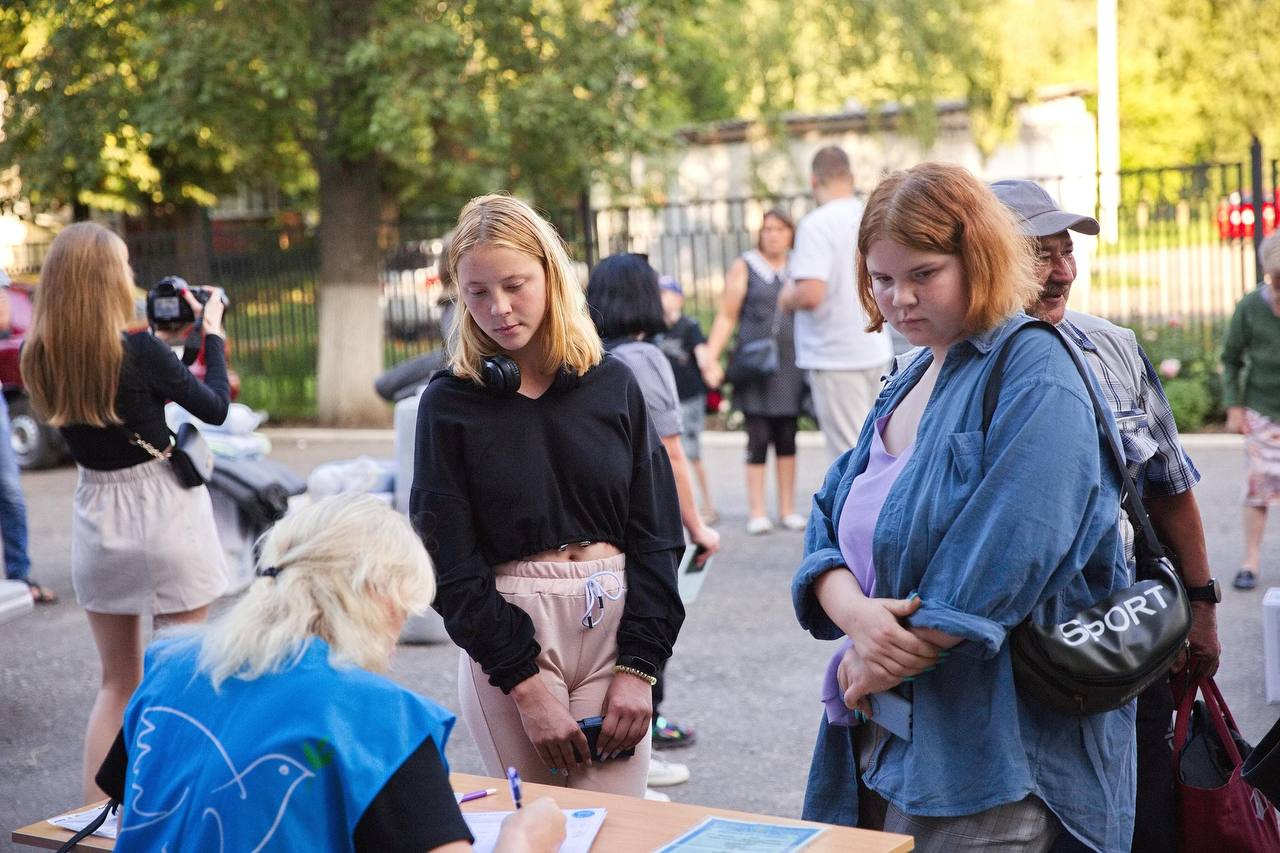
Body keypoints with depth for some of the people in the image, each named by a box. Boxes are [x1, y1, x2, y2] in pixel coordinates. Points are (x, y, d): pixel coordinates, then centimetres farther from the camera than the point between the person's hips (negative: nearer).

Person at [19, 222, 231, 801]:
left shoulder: (39, 358, -2)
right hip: (164, 515, -5)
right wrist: (210, 330, 6)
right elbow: (215, 408, -5)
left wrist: (175, 333, 11)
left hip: (98, 519, 5)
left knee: (118, 682, 18)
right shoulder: (138, 348, -18)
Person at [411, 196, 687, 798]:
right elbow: (451, 564, -3)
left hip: (614, 622, 1)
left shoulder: (613, 383, 5)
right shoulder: (449, 403, 0)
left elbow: (656, 534, 3)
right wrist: (526, 684, -11)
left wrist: (638, 667, -6)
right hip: (506, 635, -1)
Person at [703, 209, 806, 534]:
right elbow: (726, 317, 2)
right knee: (758, 437, -4)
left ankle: (787, 508, 13)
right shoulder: (744, 267, 4)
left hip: (790, 363, 3)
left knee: (787, 438, 5)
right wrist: (711, 358, -6)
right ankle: (757, 511, 2)